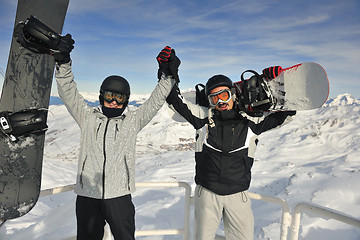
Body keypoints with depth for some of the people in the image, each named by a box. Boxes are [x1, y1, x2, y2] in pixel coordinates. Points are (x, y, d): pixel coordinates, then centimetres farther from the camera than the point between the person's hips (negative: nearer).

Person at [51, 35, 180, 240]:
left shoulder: (132, 121, 6)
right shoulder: (88, 117, 8)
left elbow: (155, 102, 2)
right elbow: (69, 93, 2)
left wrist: (168, 76, -7)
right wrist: (63, 63, -10)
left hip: (119, 195, -1)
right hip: (87, 194, 1)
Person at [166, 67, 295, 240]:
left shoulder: (250, 122, -2)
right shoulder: (204, 117, -2)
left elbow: (287, 112, 1)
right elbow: (177, 102, -2)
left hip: (238, 195, 1)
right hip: (207, 193, 0)